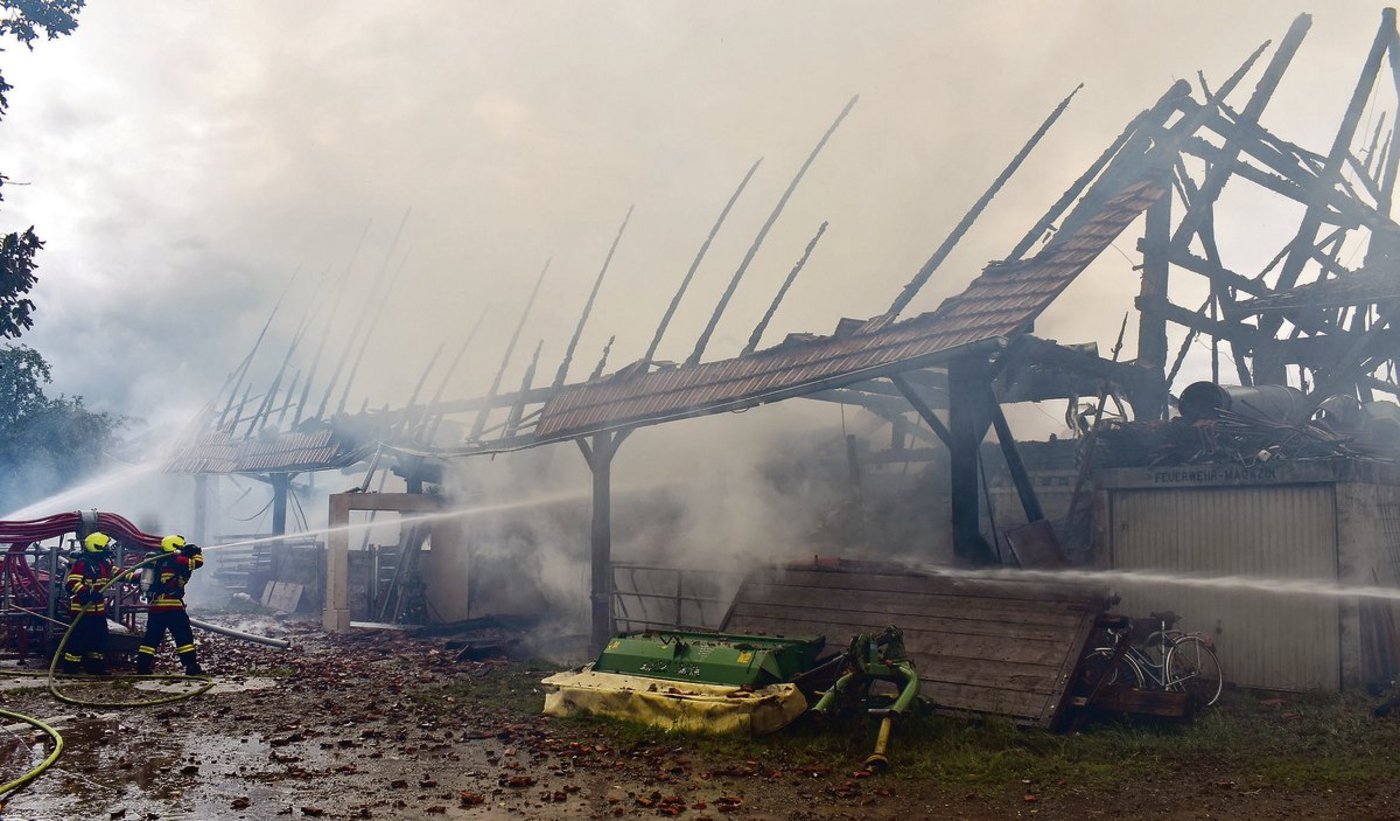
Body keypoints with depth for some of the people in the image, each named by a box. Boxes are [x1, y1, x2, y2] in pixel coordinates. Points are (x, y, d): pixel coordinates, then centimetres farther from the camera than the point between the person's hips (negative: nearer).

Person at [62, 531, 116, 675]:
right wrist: (86, 593, -39)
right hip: (82, 608, -9)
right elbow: (71, 583, -27)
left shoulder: (105, 563, 10)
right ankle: (70, 668, 1)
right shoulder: (82, 563, -18)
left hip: (99, 609, 9)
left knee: (100, 638, 14)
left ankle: (95, 666, 25)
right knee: (78, 639, -7)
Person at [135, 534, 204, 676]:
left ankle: (142, 666, 14)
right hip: (172, 605, -8)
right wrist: (196, 551, 17)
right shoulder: (175, 560, -7)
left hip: (155, 605, 8)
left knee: (152, 637, 14)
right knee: (184, 636, -4)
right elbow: (197, 562, -2)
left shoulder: (159, 561, 17)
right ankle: (191, 667, -7)